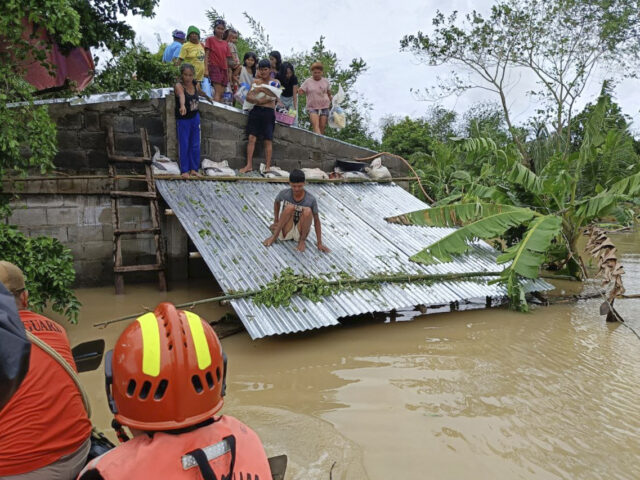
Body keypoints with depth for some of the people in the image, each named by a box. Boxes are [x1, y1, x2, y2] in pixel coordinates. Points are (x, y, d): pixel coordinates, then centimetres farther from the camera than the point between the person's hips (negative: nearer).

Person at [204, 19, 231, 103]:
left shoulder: (225, 44, 17)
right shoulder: (210, 39, 4)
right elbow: (206, 55, -2)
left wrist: (228, 73, 13)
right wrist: (206, 69, -12)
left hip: (224, 69, 5)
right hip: (214, 67, -5)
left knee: (222, 93, 0)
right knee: (218, 91, -18)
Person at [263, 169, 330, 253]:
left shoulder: (311, 200, -17)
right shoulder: (284, 193, -12)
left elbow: (316, 221, -11)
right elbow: (276, 202, 11)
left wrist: (319, 243, -13)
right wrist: (276, 221, 9)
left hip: (300, 232, 0)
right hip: (285, 232, 1)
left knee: (307, 211, -28)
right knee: (290, 207, -27)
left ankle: (302, 240, -10)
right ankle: (275, 236, -17)